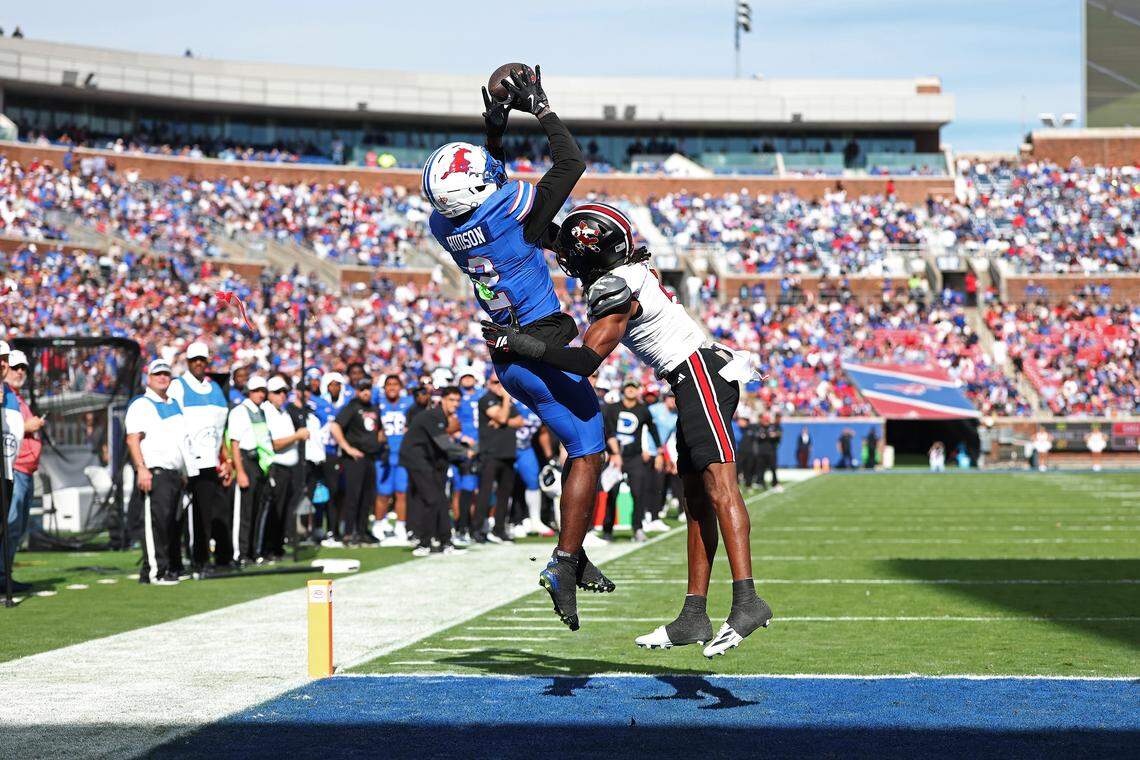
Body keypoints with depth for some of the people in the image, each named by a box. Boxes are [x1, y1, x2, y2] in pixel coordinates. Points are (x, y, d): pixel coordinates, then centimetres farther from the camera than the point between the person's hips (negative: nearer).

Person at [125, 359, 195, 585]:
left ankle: (173, 568, 14)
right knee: (157, 519, -16)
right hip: (155, 472, -8)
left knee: (172, 522, 9)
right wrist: (142, 469, -23)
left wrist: (186, 472, 23)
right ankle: (155, 571, -19)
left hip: (176, 473, 8)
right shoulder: (141, 405, -1)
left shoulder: (174, 404, 23)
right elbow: (133, 439, -11)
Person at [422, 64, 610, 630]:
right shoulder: (512, 213, -20)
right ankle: (564, 566, -6)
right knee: (587, 454, 1)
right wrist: (540, 108, 0)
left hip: (509, 359, 8)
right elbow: (571, 163, -8)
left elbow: (487, 192, 23)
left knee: (584, 446, 20)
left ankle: (573, 555, 21)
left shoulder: (445, 227, 0)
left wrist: (494, 135, 20)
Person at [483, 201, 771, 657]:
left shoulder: (616, 290, -15)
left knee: (718, 486, -19)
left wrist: (521, 344, -16)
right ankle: (694, 617, 5)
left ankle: (747, 601, -29)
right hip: (694, 383, 10)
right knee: (695, 498, 6)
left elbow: (586, 362, -18)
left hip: (701, 375, -10)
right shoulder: (629, 270, 12)